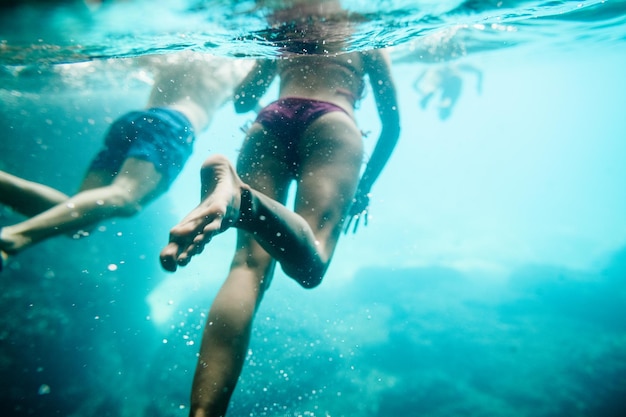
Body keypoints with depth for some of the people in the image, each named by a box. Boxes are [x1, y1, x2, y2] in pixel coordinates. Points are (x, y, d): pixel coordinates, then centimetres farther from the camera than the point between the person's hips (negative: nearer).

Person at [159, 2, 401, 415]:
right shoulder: (365, 38, 31)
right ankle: (239, 196, -50)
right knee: (309, 262, -20)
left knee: (249, 264, -11)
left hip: (271, 121, 3)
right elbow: (393, 123, 21)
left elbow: (241, 101, 35)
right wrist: (365, 187, 28)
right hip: (332, 121, -2)